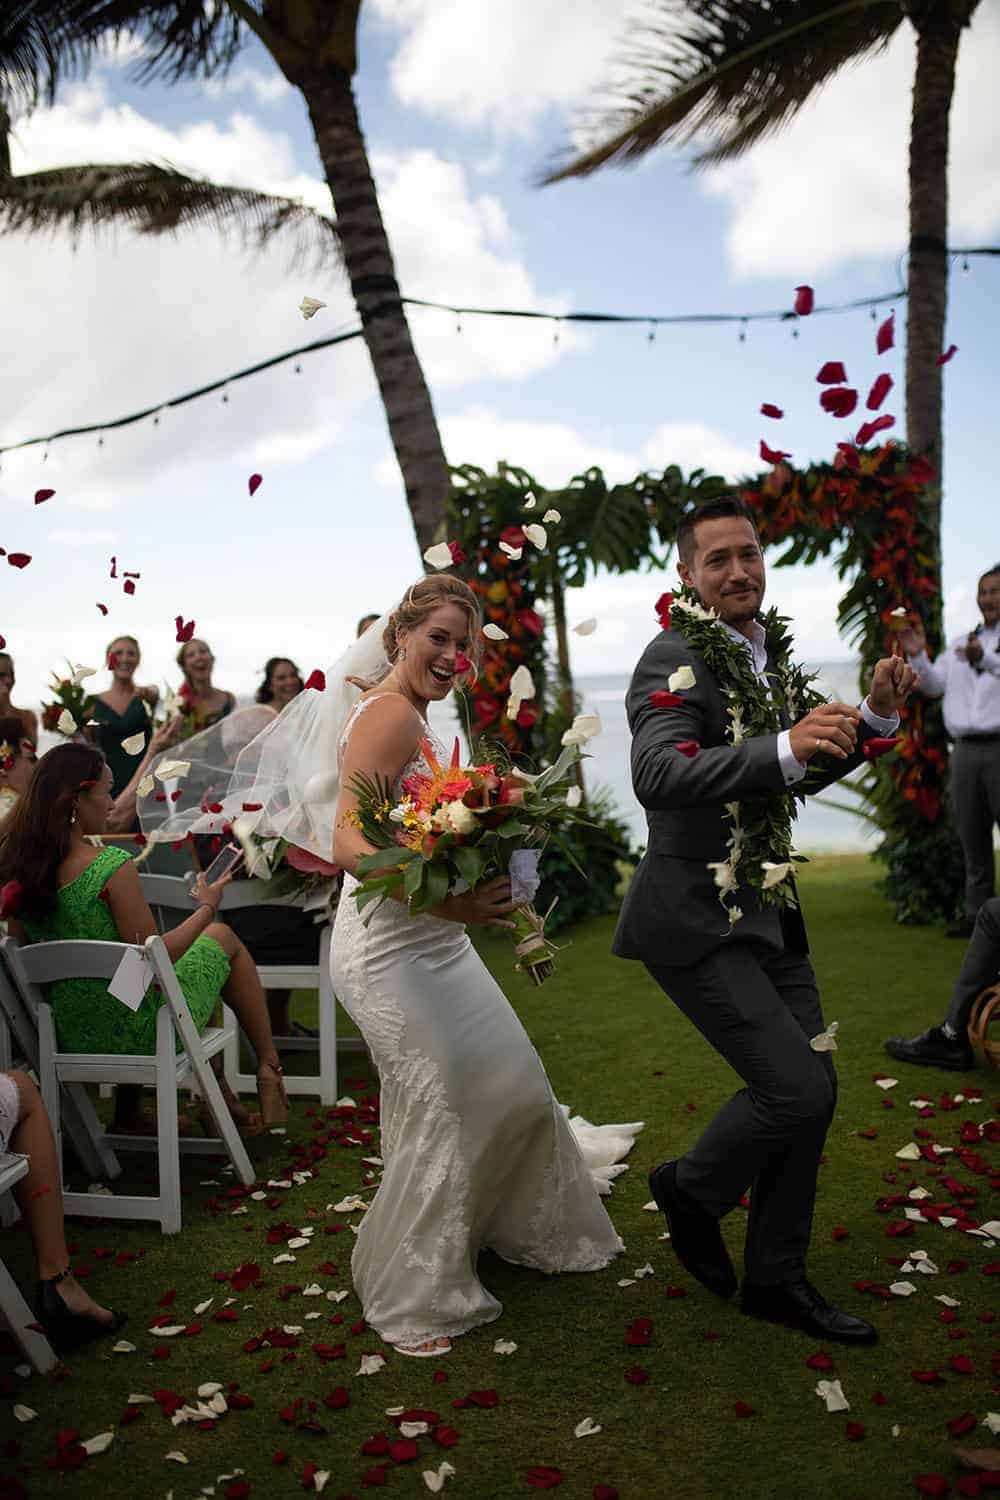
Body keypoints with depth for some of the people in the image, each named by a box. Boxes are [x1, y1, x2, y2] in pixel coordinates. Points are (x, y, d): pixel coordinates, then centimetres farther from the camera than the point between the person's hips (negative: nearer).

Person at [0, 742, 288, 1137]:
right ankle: (269, 1069, 26)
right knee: (222, 936, 18)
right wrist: (207, 908, -5)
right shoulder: (112, 867, -26)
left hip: (70, 1036, 7)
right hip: (139, 1034, -7)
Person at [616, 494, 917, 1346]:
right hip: (696, 919, -9)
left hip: (766, 908, 9)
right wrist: (784, 747, -39)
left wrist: (875, 714, 8)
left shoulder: (769, 654, 10)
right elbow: (658, 777, -30)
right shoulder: (675, 659, -15)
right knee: (795, 1090, -12)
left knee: (815, 1086, 11)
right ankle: (692, 1189, 19)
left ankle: (776, 1280, 28)